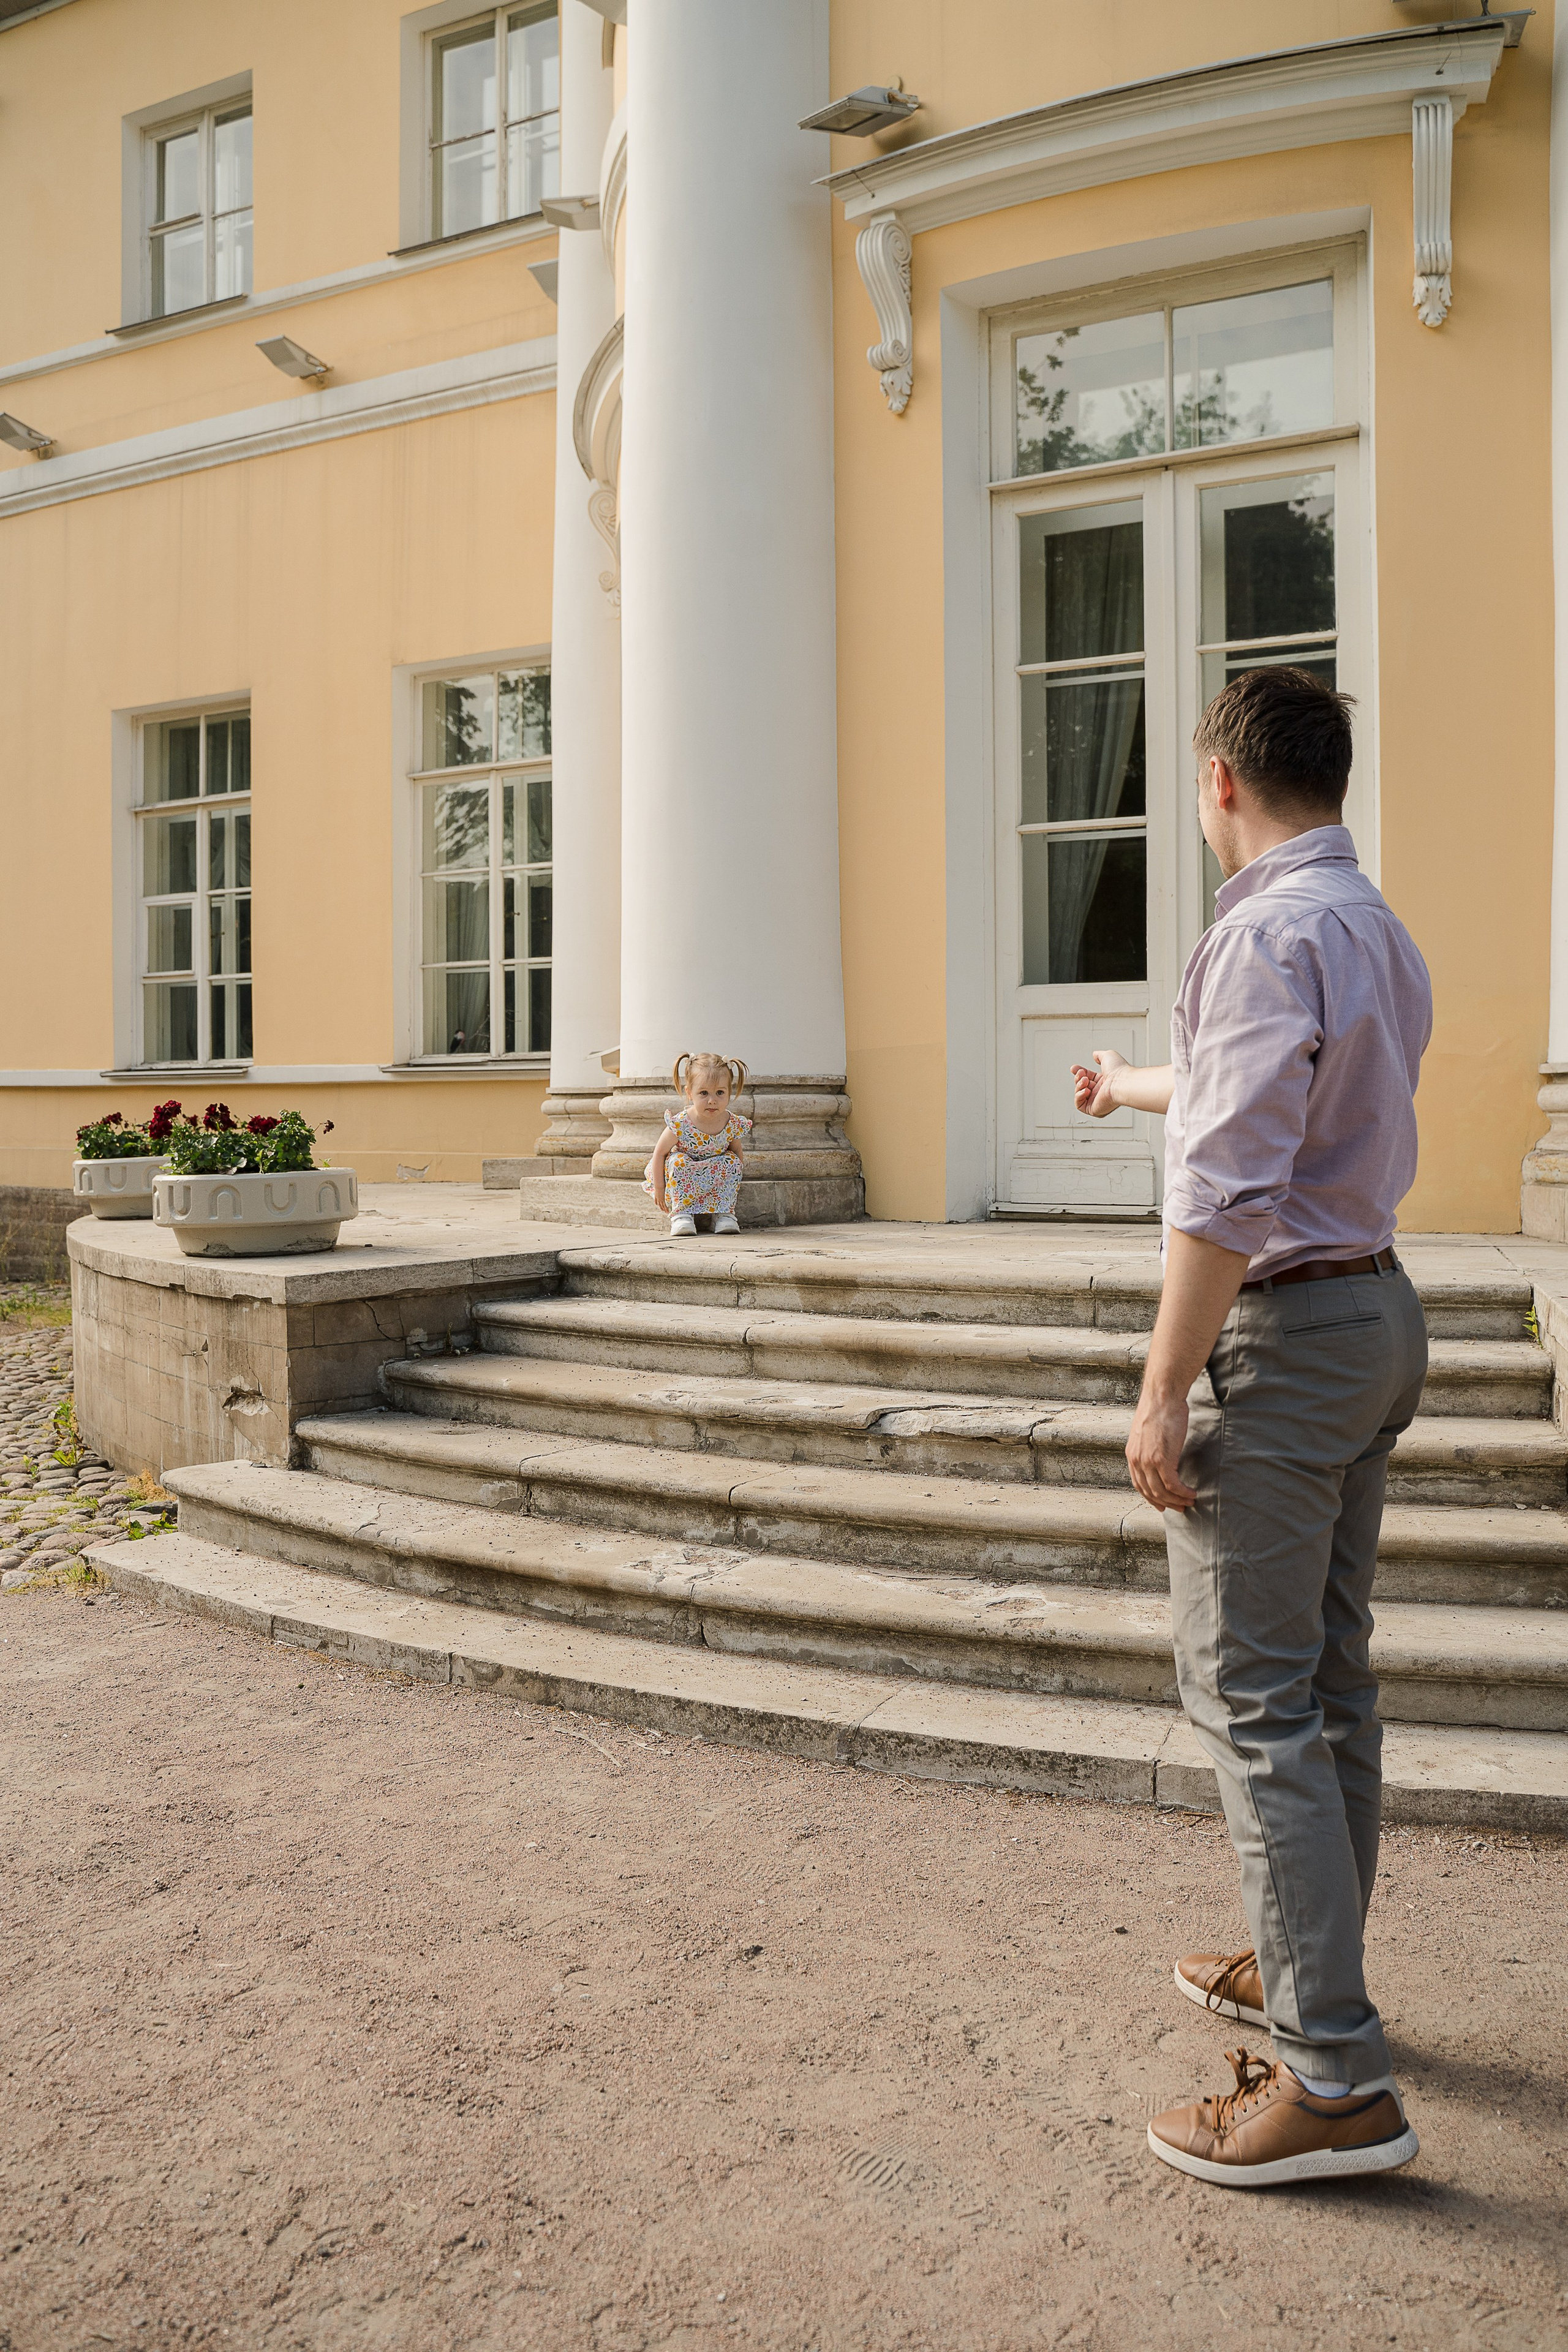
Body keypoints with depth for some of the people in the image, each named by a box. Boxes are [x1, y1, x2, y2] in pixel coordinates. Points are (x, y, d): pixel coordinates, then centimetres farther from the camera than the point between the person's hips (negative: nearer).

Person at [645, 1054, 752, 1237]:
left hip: (716, 1177, 3)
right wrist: (659, 1188, -15)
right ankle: (681, 1213, -25)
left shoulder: (733, 1125, -17)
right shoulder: (680, 1125, -27)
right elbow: (660, 1153, -15)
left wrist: (732, 1181, -6)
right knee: (678, 1161, -31)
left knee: (732, 1161, -21)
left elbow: (738, 1153, 3)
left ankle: (724, 1213, -16)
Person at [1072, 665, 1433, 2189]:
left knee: (1252, 1699, -5)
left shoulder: (1266, 934, -18)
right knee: (1330, 1677, 17)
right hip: (1377, 1311, 10)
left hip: (1281, 1333, -10)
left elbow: (1228, 1189, -25)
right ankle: (1304, 1968, 33)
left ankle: (1336, 2078, 1)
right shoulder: (1379, 932, 13)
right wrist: (1137, 1086, 46)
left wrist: (1163, 1389, -20)